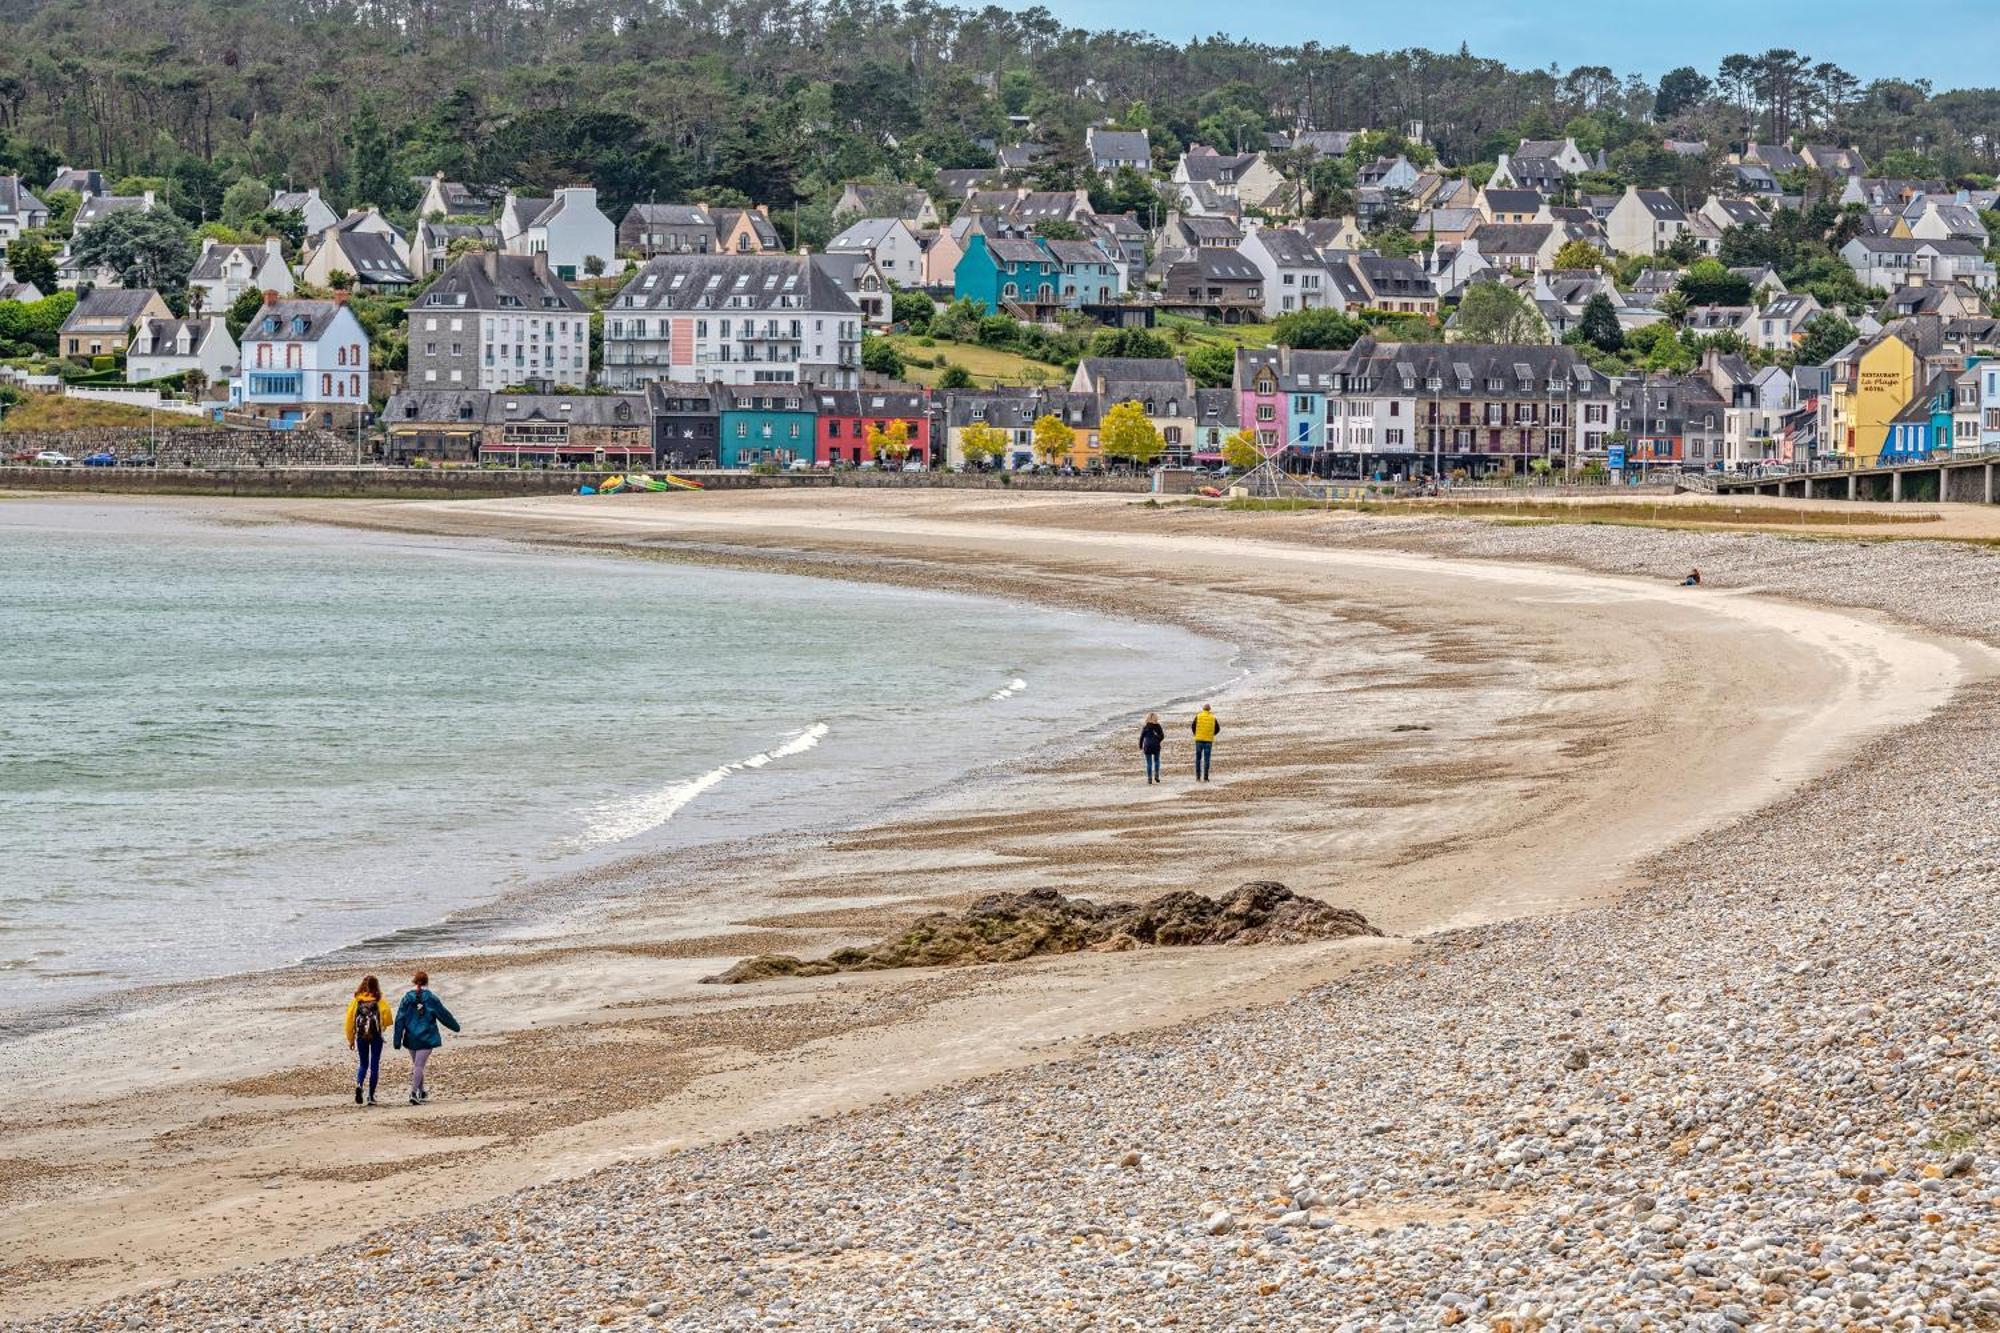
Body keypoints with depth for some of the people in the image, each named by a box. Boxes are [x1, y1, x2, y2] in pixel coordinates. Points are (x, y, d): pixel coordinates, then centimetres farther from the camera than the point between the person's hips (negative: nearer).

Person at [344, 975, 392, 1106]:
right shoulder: (380, 1001, -3)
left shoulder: (356, 1001, 3)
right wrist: (383, 1026, 10)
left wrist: (351, 1040, 10)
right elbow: (387, 1018, -13)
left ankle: (359, 1085, -13)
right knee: (374, 1065, 8)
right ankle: (371, 1095, 6)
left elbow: (349, 1020, 3)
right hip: (376, 1036, -2)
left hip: (361, 1036, 2)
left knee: (363, 1064, 15)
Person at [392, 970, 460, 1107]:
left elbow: (400, 1020, -1)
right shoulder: (431, 999, -6)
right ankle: (414, 1093, -20)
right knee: (419, 1065, -7)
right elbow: (444, 1015, 3)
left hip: (411, 1038, 3)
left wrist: (398, 1040, 3)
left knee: (415, 1064, 19)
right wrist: (455, 1026, 21)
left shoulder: (407, 999, -1)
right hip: (426, 1038, -3)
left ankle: (422, 1092, 31)